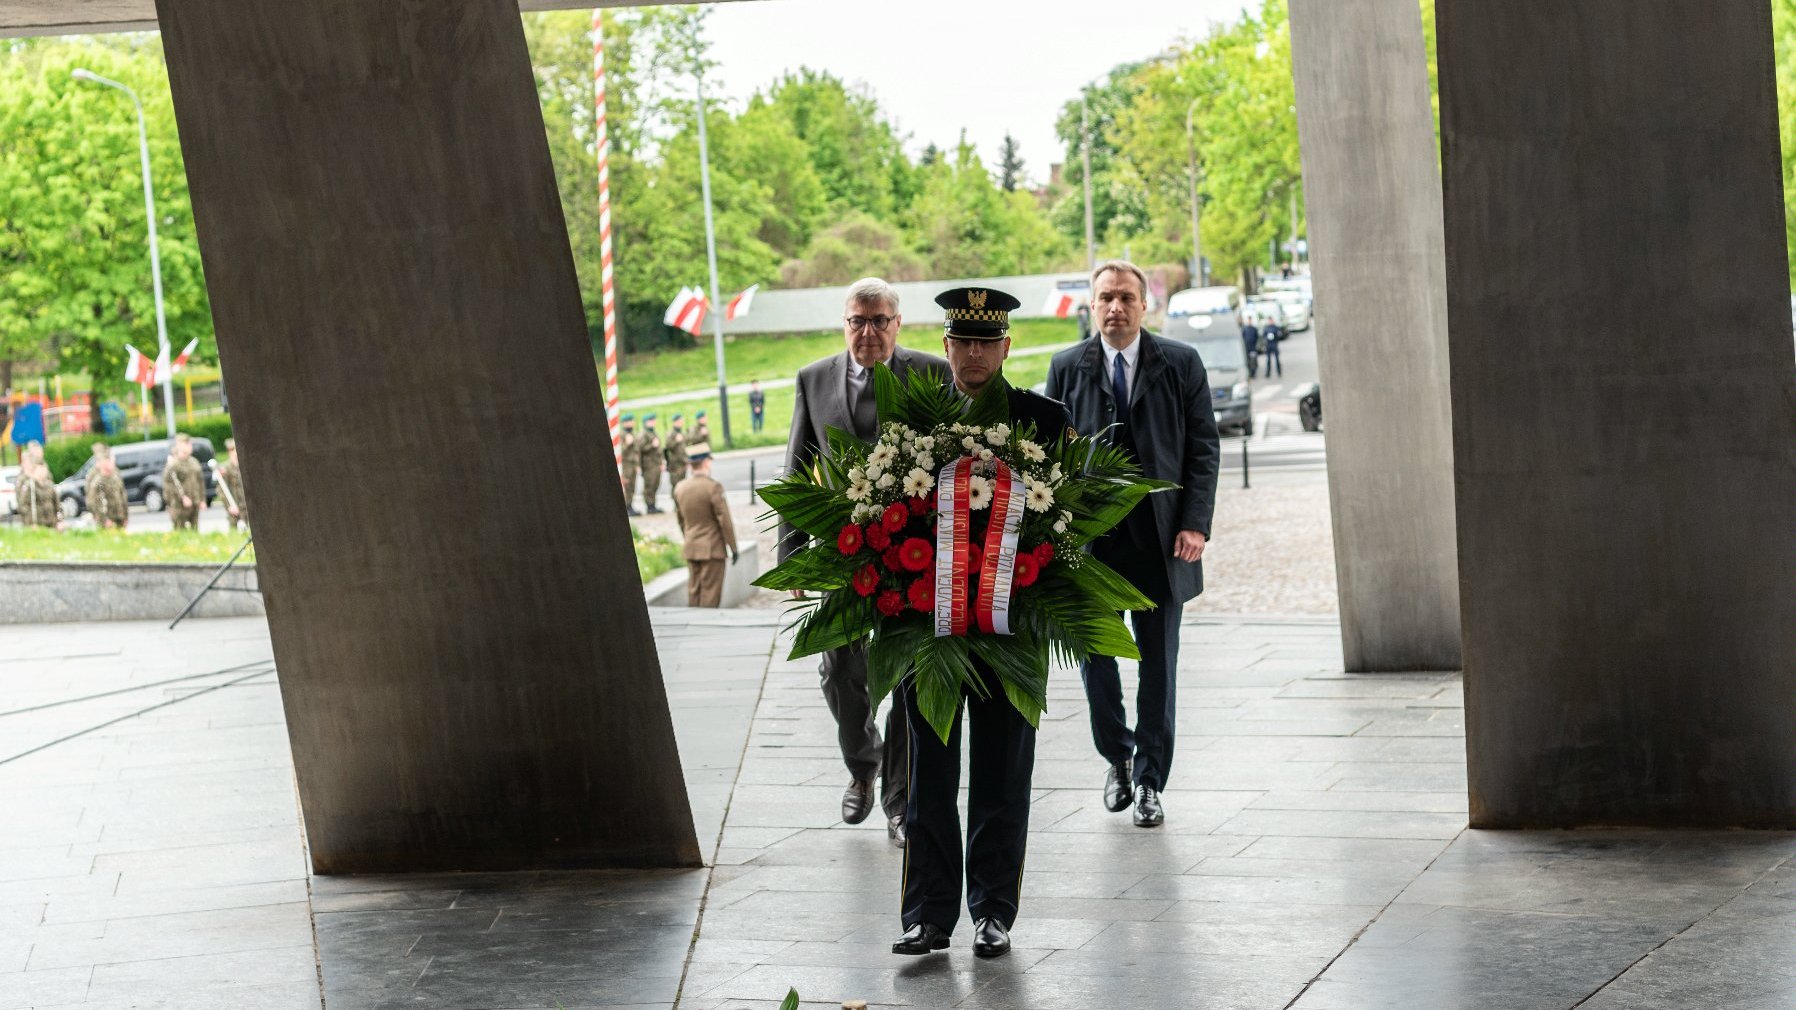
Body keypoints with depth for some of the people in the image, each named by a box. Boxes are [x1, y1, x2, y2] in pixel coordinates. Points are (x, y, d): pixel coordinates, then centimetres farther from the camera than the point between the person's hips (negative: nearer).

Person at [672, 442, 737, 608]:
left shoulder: (679, 488, 4)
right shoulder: (713, 487, -17)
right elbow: (724, 519, -14)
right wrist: (733, 547, -7)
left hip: (690, 549, 6)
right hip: (712, 549, -6)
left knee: (693, 590, 11)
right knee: (710, 593, -2)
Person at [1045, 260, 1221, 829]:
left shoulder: (1181, 365, 3)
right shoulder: (1067, 368, 6)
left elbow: (1204, 447, 2)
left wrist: (1195, 524, -8)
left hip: (1160, 540, -1)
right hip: (1089, 540, 1)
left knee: (1158, 664, 4)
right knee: (1094, 657, 5)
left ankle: (1149, 782, 13)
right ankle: (1117, 758, 28)